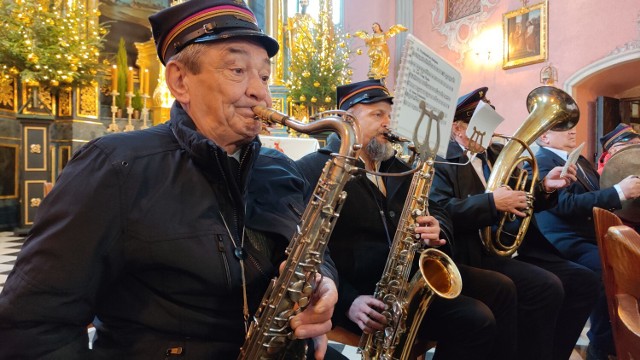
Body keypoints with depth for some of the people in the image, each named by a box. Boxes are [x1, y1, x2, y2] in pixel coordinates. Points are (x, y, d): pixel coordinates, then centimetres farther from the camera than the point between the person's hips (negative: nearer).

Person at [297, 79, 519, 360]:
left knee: (501, 289, 1)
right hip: (365, 288, -8)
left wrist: (437, 231, -5)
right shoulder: (312, 169, -9)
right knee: (476, 321, -18)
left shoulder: (397, 168, 18)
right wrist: (347, 302, -24)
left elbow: (435, 210, 20)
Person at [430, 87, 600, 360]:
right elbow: (439, 212, -24)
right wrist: (492, 202, -25)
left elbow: (519, 199, 21)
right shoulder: (441, 160, -8)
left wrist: (544, 187, 2)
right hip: (477, 254, -8)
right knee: (547, 287, -26)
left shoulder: (499, 153, 18)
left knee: (584, 282, -1)